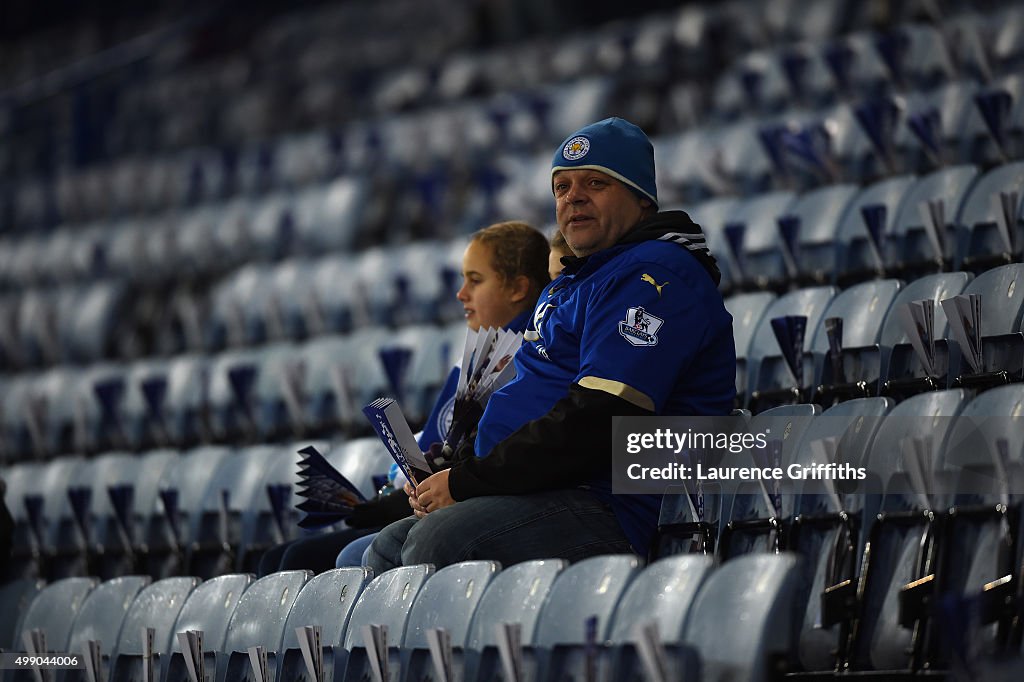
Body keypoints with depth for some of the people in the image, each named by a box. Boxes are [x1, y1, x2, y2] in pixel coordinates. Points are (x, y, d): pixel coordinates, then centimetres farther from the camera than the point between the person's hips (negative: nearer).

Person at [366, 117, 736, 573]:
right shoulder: (571, 285, 28)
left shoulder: (654, 277, -9)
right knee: (387, 548, 9)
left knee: (437, 541, -30)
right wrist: (448, 472, 9)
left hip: (610, 513, -11)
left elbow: (600, 419, -21)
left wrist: (467, 482, -16)